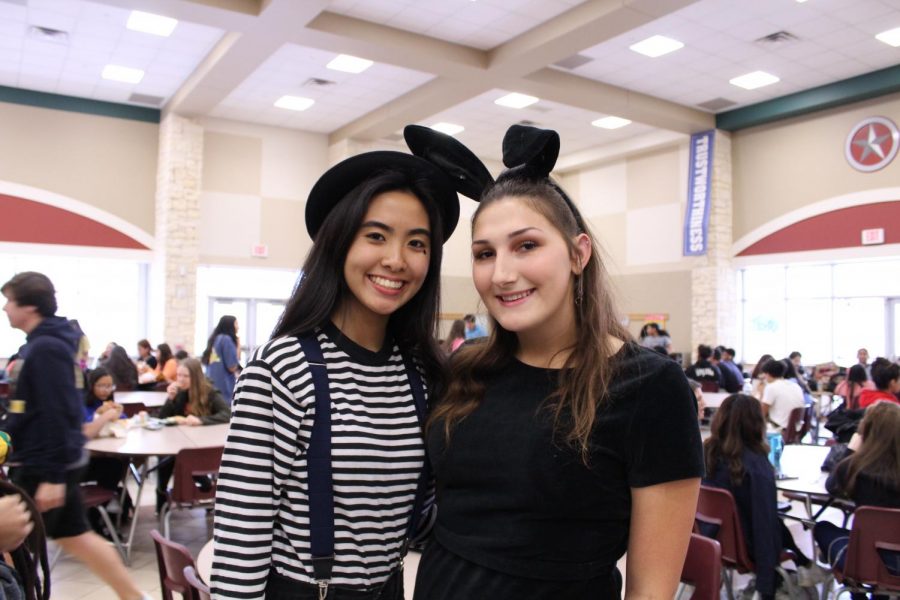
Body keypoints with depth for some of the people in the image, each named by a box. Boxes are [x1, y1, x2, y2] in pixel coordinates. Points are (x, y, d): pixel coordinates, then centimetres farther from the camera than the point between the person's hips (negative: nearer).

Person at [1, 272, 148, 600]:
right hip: (40, 462, 9)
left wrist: (52, 476, -22)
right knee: (75, 537, 15)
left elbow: (56, 415, -23)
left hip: (44, 467, -9)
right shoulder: (40, 344, 11)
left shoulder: (46, 349, -19)